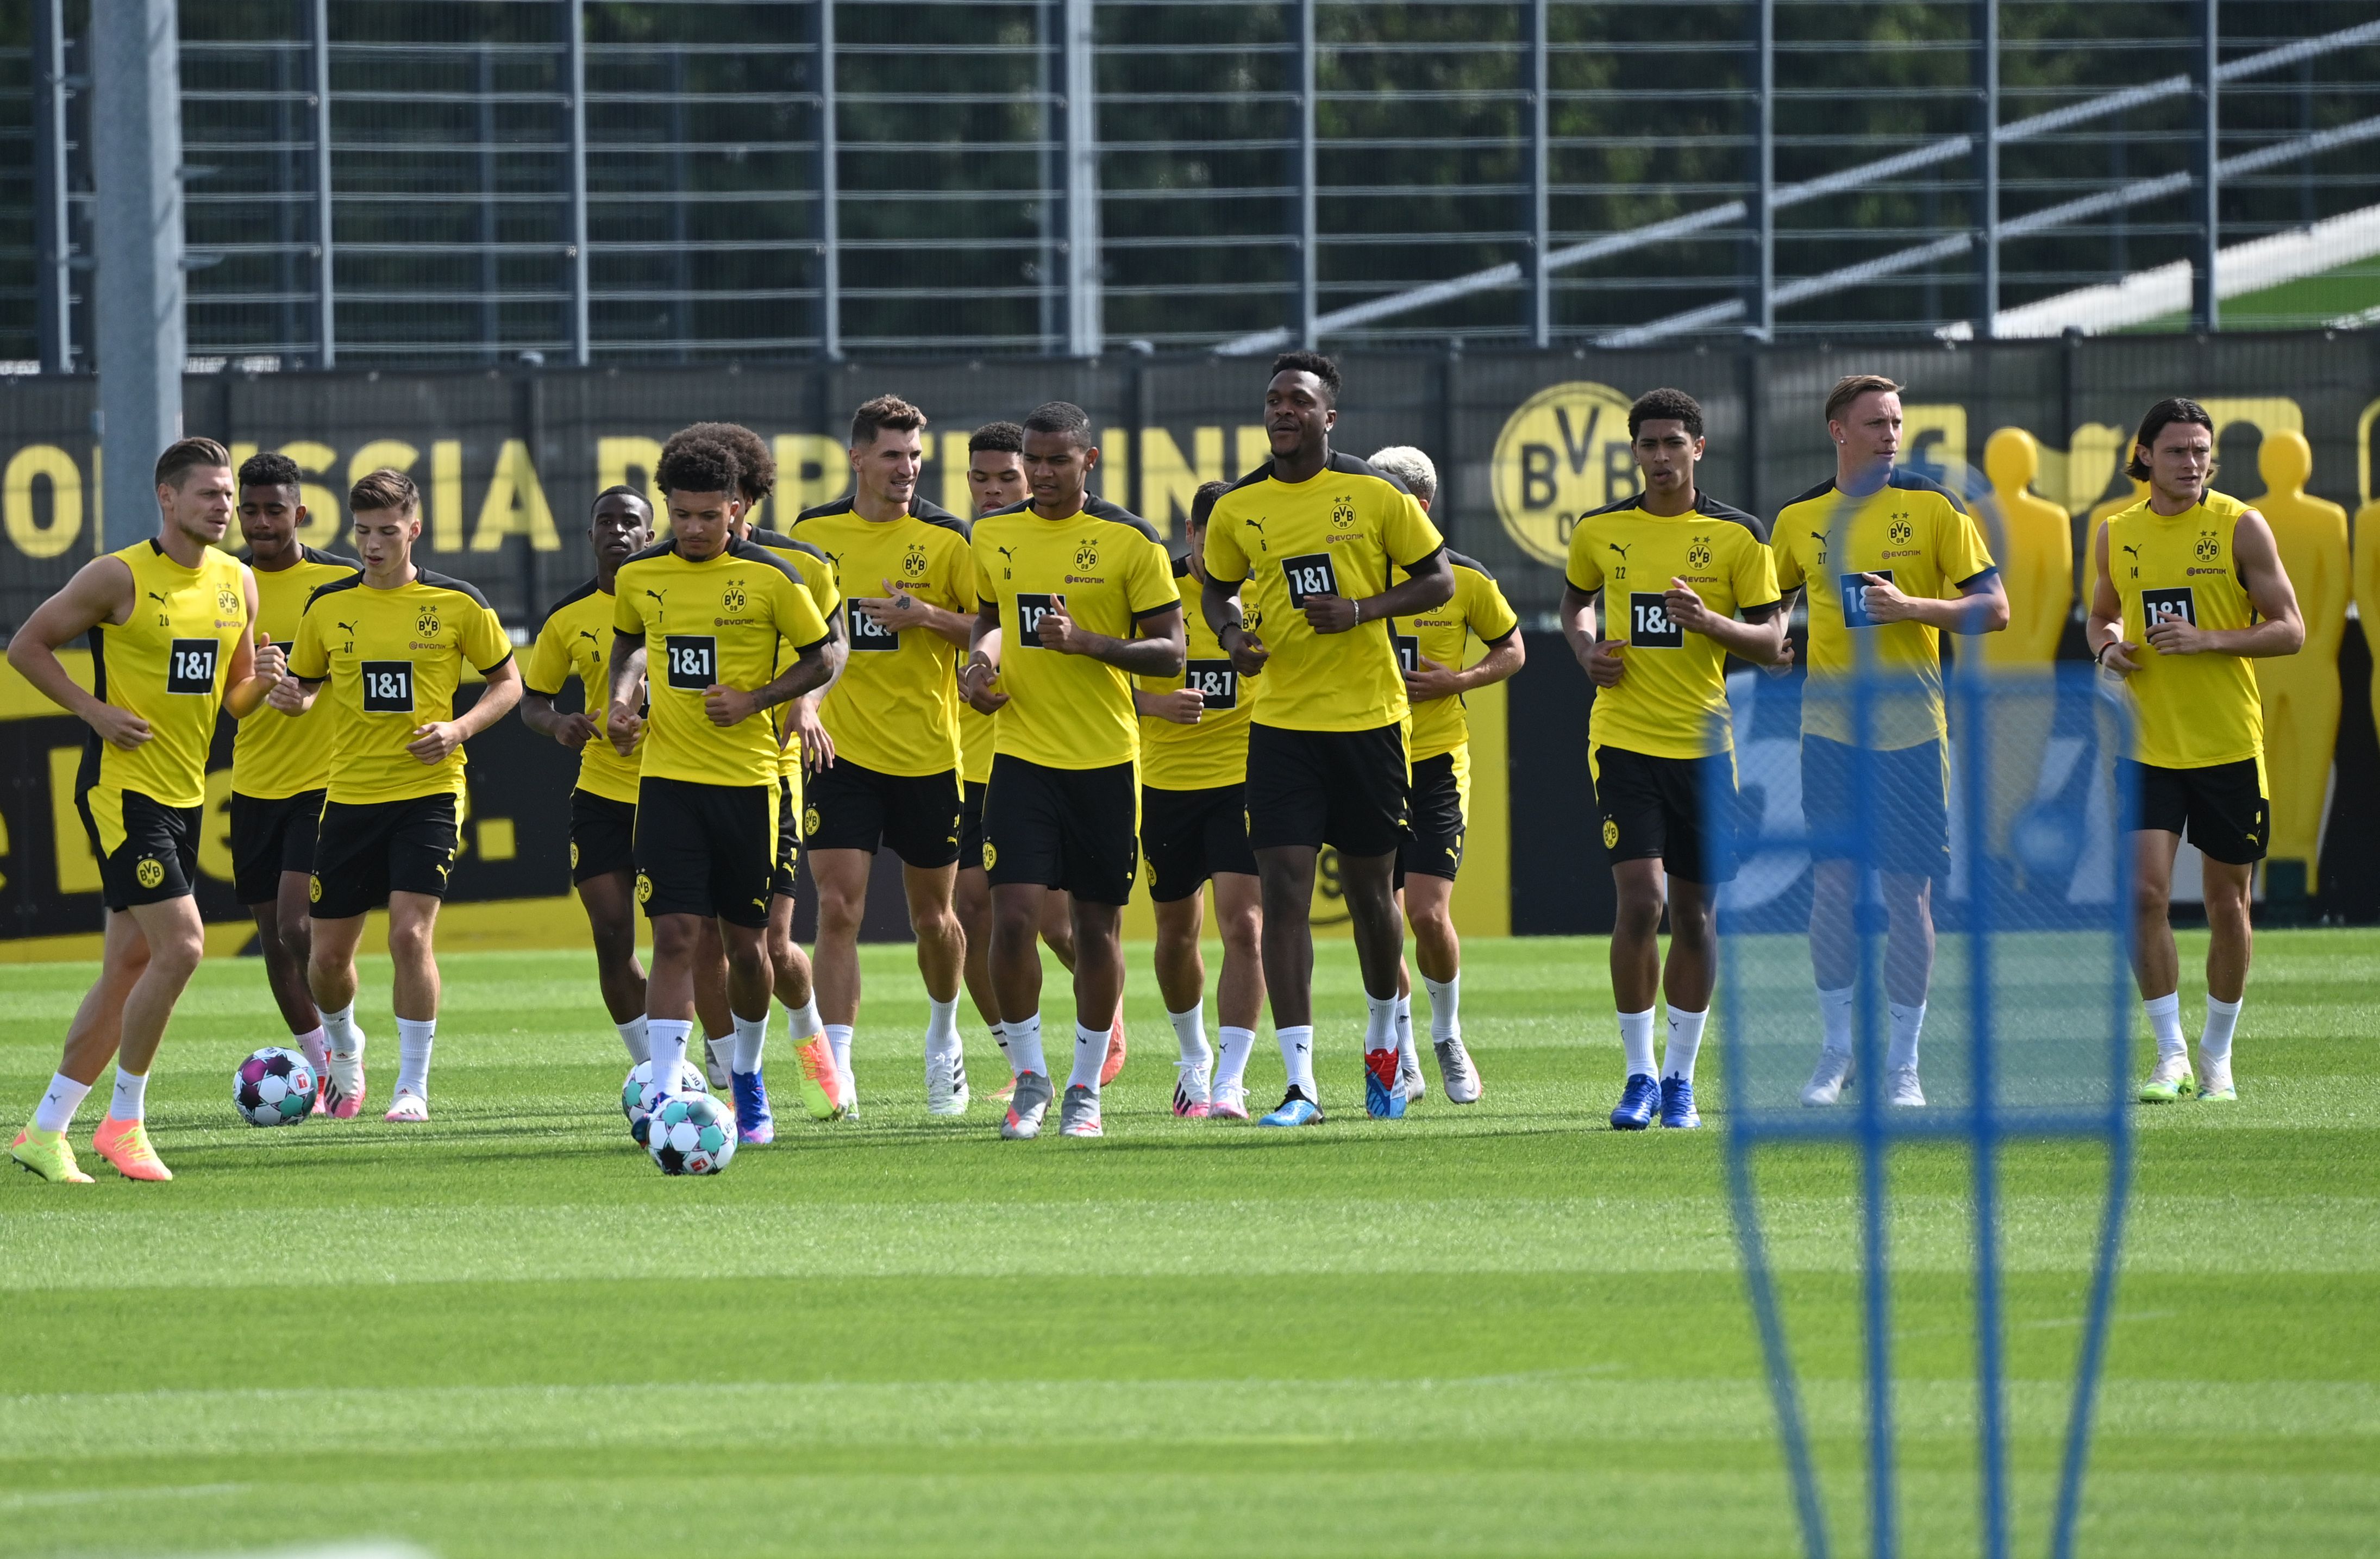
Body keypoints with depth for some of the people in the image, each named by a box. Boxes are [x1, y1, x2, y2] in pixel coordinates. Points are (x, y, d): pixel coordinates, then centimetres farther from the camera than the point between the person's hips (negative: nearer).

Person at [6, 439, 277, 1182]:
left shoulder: (237, 583, 9)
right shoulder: (118, 577, -11)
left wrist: (260, 679, -6)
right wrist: (96, 712, -13)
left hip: (185, 794, 7)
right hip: (122, 786, -7)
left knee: (128, 966, 8)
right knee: (180, 946, -16)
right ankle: (124, 1122, -4)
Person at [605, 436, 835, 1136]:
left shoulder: (770, 579, -7)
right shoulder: (639, 576, 2)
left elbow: (819, 658, 2)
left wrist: (755, 701, -12)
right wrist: (622, 698, 3)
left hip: (747, 780, -1)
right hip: (668, 780, 1)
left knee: (746, 941, 10)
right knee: (676, 935, -12)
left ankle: (747, 1074, 35)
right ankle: (664, 1097, -16)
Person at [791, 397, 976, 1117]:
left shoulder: (946, 538, -3)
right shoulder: (813, 532, 3)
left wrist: (926, 616, -20)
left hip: (928, 754, -1)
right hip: (841, 752, 1)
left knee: (931, 915, 12)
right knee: (838, 908, -11)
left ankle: (944, 1035, 39)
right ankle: (837, 1071, -13)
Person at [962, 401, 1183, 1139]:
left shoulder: (1129, 541, -5)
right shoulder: (994, 536, 6)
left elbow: (1169, 653, -4)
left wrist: (1087, 642, -19)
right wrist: (982, 658, 1)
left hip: (1105, 758, -2)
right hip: (1021, 753, 2)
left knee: (1098, 923, 5)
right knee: (1014, 914, -12)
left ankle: (1085, 1090, 18)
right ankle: (1029, 1078, 4)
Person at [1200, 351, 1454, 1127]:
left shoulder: (1375, 494, -4)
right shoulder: (1238, 509, 3)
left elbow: (1438, 580, 2)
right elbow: (1218, 590, 18)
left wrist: (1362, 610, -14)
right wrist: (1233, 636, -4)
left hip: (1369, 717, -1)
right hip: (1281, 722, 1)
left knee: (1370, 888, 10)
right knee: (1284, 891, -9)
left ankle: (1383, 1040, 36)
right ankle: (1301, 1084, -10)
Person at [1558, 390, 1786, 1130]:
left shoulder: (1738, 536, -1)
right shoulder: (1600, 532, 4)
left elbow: (1772, 643, 0)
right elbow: (1575, 600, 23)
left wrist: (1710, 622, -19)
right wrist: (1587, 650, 2)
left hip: (1705, 744, 1)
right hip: (1624, 739, -1)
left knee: (1694, 912, 7)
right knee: (1640, 901, -14)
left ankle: (1680, 1077, 20)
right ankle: (1639, 1075, -4)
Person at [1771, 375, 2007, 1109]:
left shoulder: (1932, 506, -1)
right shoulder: (1801, 517, 8)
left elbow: (1994, 609, -3)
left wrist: (1911, 606, -16)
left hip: (1911, 725, -2)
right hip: (1830, 724, 2)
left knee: (1908, 889, -1)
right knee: (1833, 878, -5)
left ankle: (1902, 1063, 7)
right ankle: (1837, 1049, 7)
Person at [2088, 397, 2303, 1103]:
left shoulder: (2240, 527, -4)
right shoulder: (2116, 535, 6)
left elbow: (2290, 629, -4)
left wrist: (2207, 639, -18)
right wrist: (2107, 647, -2)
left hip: (2230, 747, -2)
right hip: (2147, 746, 2)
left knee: (2227, 902, 5)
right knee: (2143, 892, -12)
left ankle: (2218, 1055, 20)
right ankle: (2171, 1056, -3)